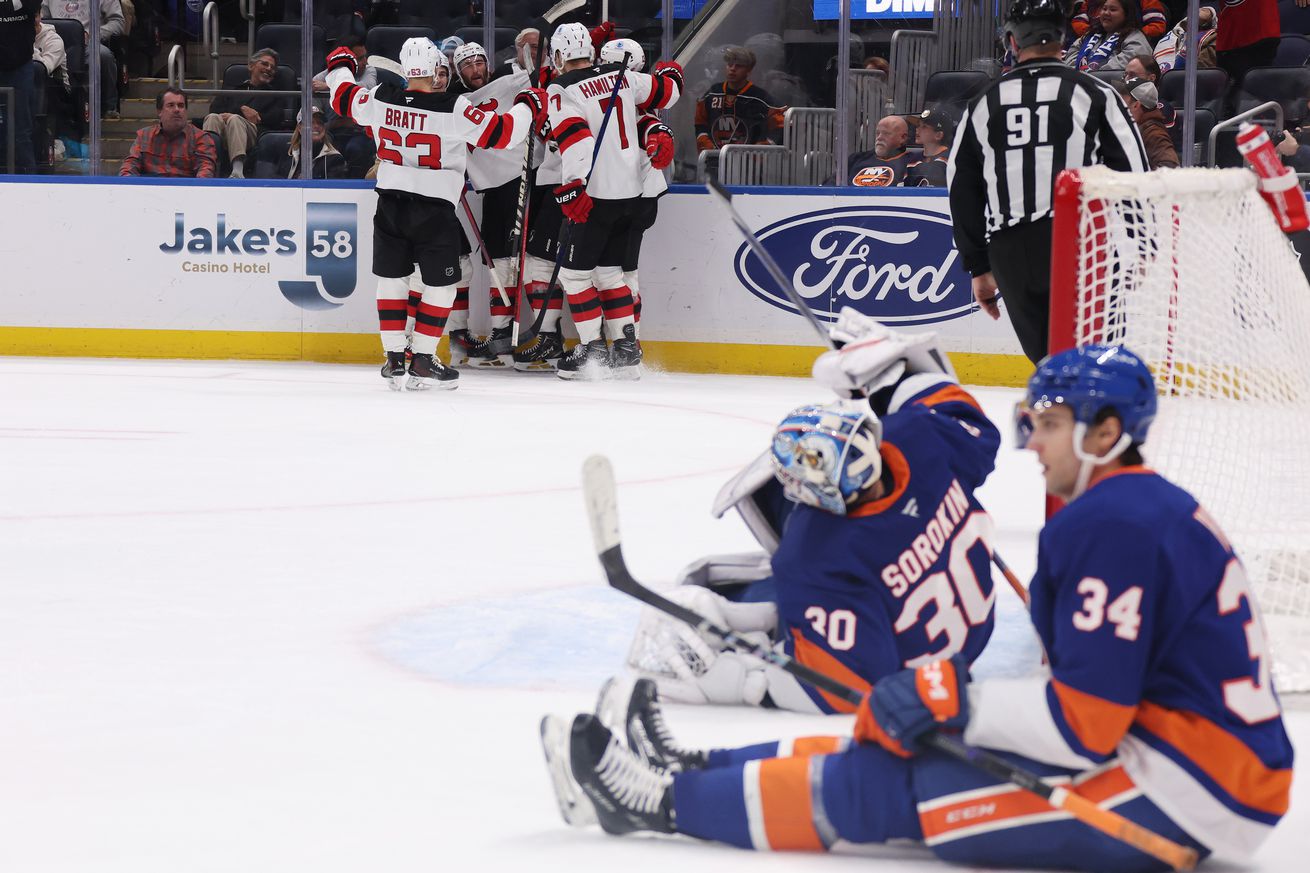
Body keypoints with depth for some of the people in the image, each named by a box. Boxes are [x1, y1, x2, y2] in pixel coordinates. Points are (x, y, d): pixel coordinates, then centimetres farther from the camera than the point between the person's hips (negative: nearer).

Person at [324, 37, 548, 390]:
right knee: (440, 284, 9)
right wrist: (528, 107, 6)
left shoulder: (379, 99, -4)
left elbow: (344, 100, 15)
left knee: (391, 279, 16)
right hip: (434, 209, -4)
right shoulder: (454, 109, -17)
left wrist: (341, 67, 35)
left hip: (390, 204, 4)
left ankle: (394, 358, 16)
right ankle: (422, 361, 8)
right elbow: (501, 132, -13)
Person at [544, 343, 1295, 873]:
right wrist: (958, 698, 12)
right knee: (901, 731, 11)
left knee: (896, 782, -7)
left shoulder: (1117, 525, -18)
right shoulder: (1150, 506, 15)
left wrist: (957, 700, -12)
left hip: (1183, 792, -10)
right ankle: (701, 772, 20)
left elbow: (1085, 725, -22)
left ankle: (668, 802, 2)